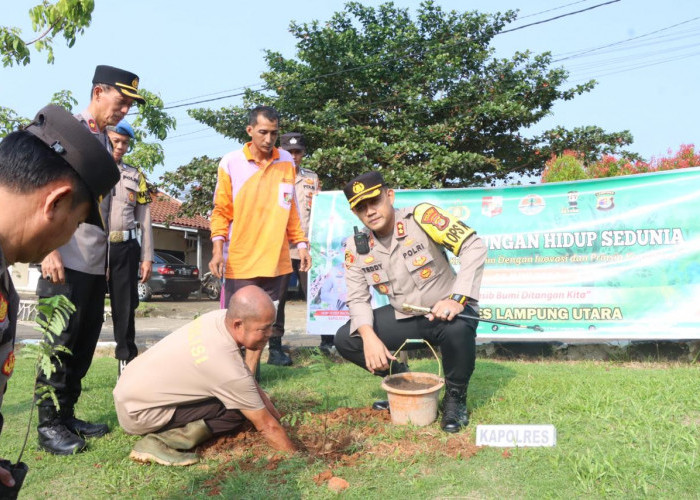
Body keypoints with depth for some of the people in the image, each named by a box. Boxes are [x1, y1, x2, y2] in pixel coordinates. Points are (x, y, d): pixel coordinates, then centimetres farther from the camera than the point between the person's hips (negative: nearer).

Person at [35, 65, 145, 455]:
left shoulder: (105, 143, 15)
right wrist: (49, 250, -20)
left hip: (96, 263, 7)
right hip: (67, 260, -7)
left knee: (85, 342, 11)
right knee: (62, 342, 0)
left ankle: (67, 415, 23)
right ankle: (49, 425, 12)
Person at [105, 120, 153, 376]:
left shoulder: (136, 175, 14)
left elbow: (145, 220, 12)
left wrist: (147, 257, 6)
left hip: (126, 249, 2)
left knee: (125, 308, 8)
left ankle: (127, 364, 16)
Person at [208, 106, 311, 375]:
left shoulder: (286, 161, 7)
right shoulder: (231, 162, -3)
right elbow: (221, 211, 0)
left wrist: (301, 243, 12)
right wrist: (217, 249, -11)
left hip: (274, 259, 3)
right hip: (239, 260, -3)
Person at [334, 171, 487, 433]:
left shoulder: (421, 216, -20)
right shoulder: (356, 247, -5)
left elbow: (474, 246, -24)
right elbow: (358, 298, -4)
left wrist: (457, 299, -34)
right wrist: (369, 336, -23)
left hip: (446, 311, -4)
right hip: (403, 316, 5)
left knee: (458, 329, -38)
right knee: (346, 340, -8)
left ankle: (455, 397, -7)